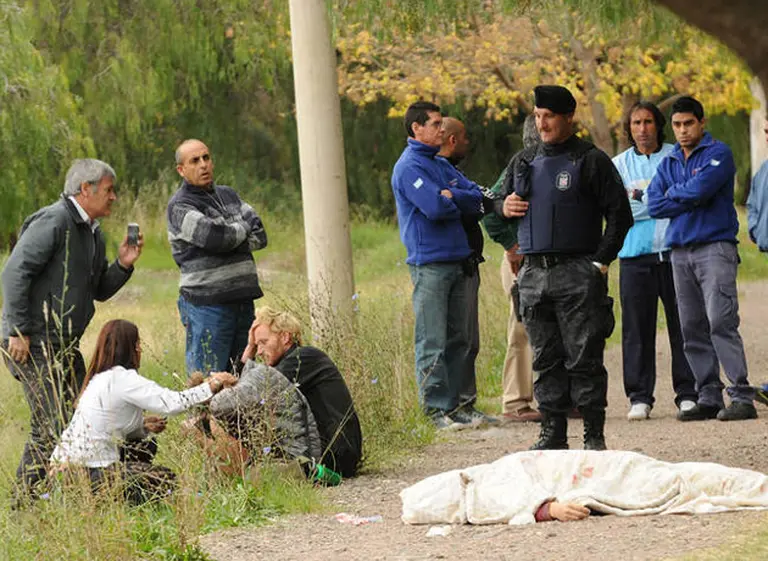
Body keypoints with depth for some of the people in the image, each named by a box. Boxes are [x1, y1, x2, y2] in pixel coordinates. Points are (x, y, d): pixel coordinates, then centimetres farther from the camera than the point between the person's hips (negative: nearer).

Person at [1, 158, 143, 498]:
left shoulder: (93, 234, 16)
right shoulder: (53, 222, -13)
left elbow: (100, 291, 24)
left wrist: (123, 265, 5)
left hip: (66, 346, 10)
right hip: (33, 345, -10)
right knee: (51, 426, -13)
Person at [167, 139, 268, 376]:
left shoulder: (228, 195, 17)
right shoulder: (180, 206, -5)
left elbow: (260, 236, 8)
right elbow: (212, 236, -20)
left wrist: (226, 237, -8)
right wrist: (243, 228, 0)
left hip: (242, 300, 7)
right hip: (207, 303, -7)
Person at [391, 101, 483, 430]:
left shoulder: (438, 165, 19)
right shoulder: (410, 166, -8)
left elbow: (477, 200, 11)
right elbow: (436, 207, -20)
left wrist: (452, 196, -9)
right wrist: (455, 201, -1)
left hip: (456, 262, 9)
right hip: (429, 264, -9)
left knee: (457, 340, 10)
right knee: (432, 343, -7)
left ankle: (452, 405, 14)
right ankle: (436, 409, -6)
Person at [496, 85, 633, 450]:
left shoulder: (591, 161, -2)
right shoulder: (523, 163, 15)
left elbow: (620, 215, -3)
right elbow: (502, 204, 29)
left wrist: (600, 262, -9)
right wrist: (504, 207, 4)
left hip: (578, 273, -5)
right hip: (533, 274, 5)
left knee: (584, 358, -6)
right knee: (546, 359, 7)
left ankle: (594, 435, -2)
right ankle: (553, 432, 11)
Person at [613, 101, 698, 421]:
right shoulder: (619, 164, 11)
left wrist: (639, 197, -6)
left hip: (674, 250, -1)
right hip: (635, 255, 1)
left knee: (682, 324, -1)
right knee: (637, 328, -1)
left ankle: (687, 394, 6)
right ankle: (640, 397, 5)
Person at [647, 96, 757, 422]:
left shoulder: (718, 154, -1)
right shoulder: (668, 164, 17)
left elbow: (700, 188, -17)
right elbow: (654, 205, 5)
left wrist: (674, 193, 2)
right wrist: (690, 199, -5)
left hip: (715, 248, -6)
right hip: (680, 252, 7)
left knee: (721, 322, -15)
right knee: (693, 331, 5)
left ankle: (742, 397, -17)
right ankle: (708, 398, 9)